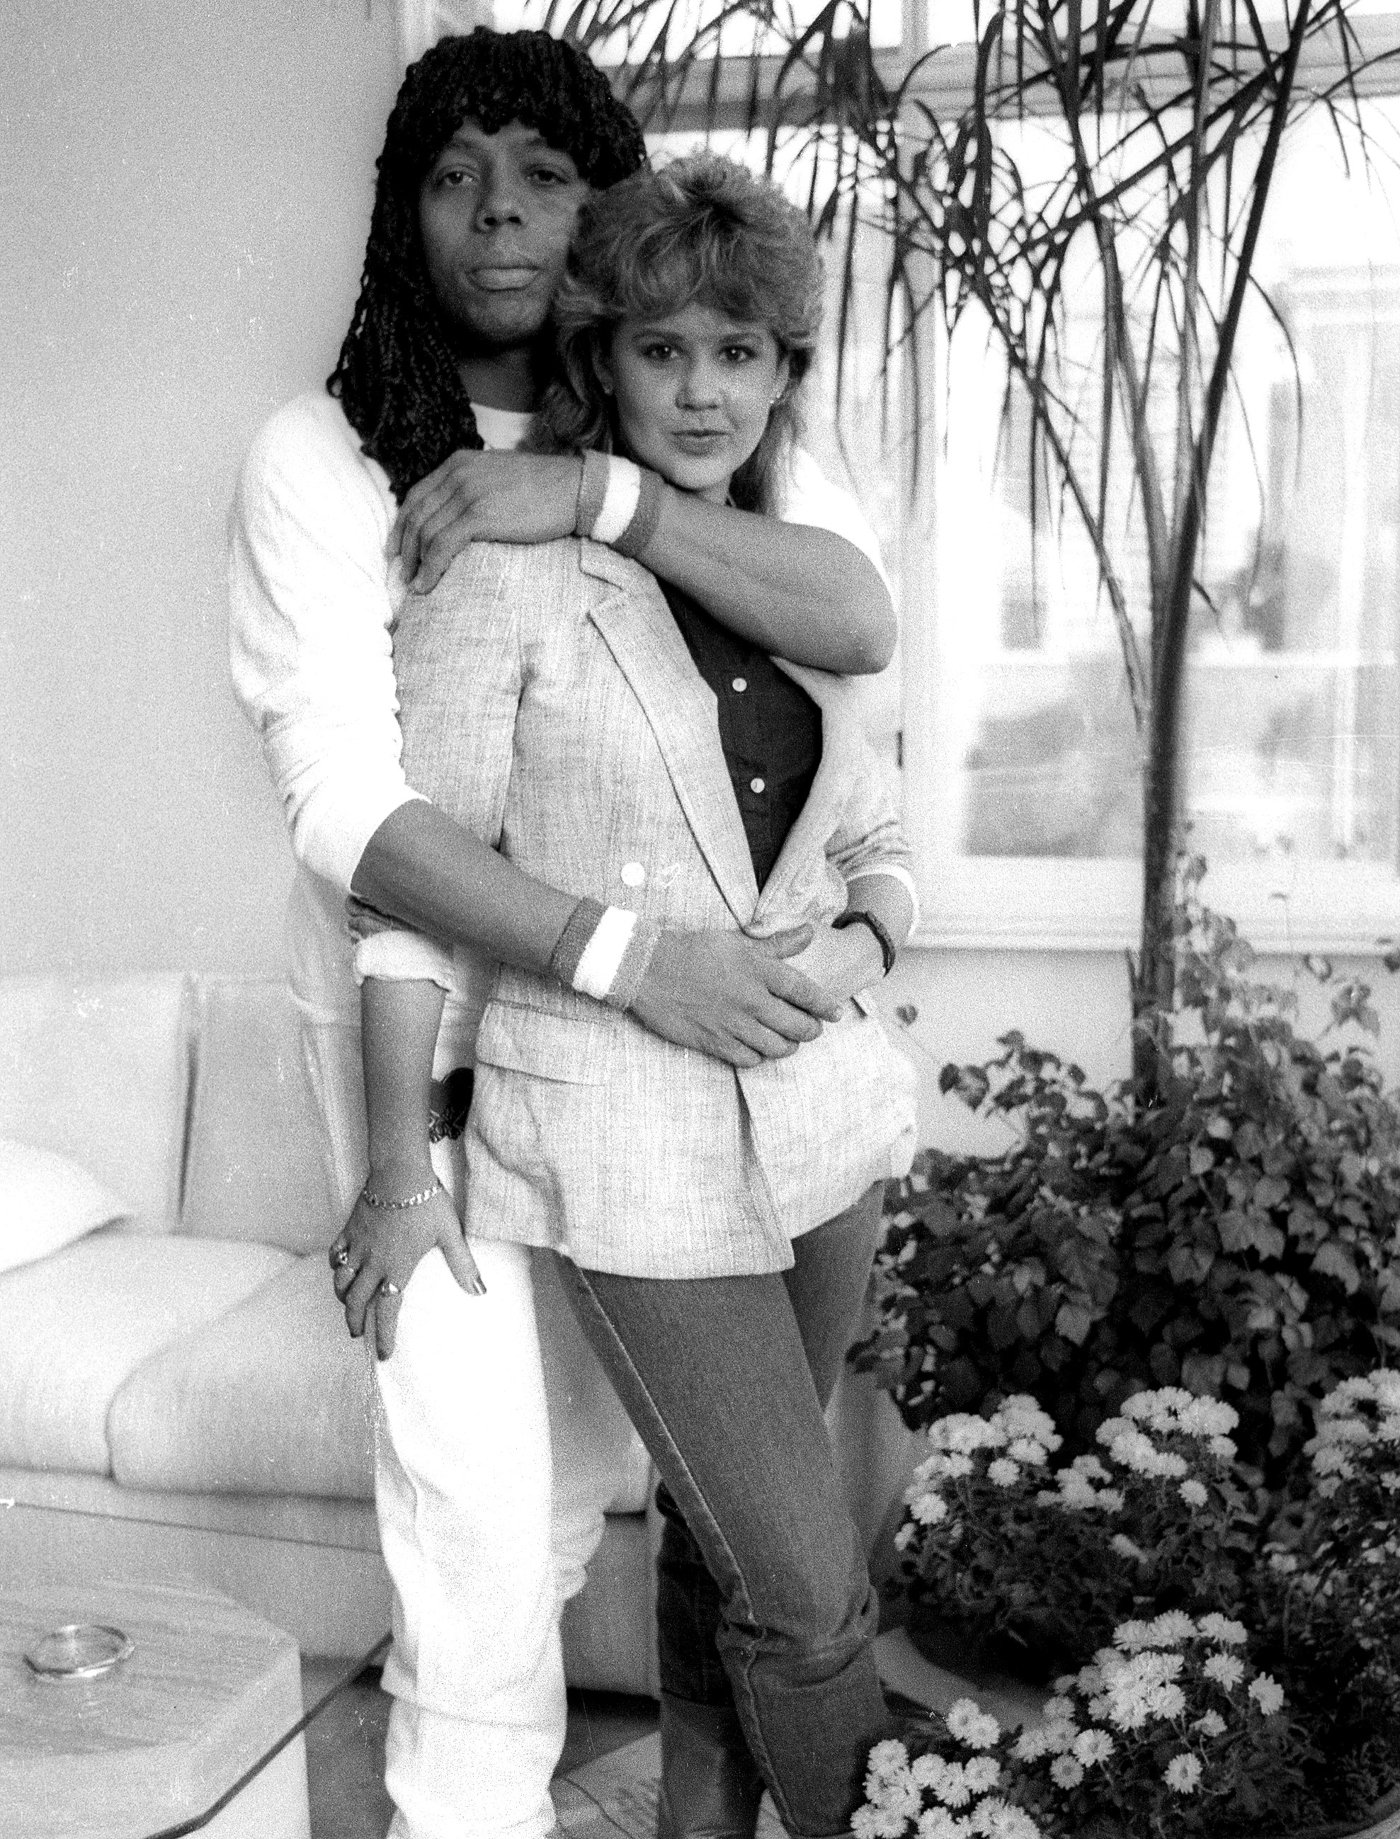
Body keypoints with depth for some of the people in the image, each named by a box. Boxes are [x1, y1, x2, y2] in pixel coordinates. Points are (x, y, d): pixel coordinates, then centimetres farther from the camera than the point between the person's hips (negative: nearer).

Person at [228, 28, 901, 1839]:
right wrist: (629, 955, -31)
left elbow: (860, 622, -19)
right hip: (426, 1025, -4)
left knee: (585, 1438, 19)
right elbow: (344, 802, -23)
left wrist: (597, 495, -30)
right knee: (476, 1474, -3)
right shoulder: (321, 457, -13)